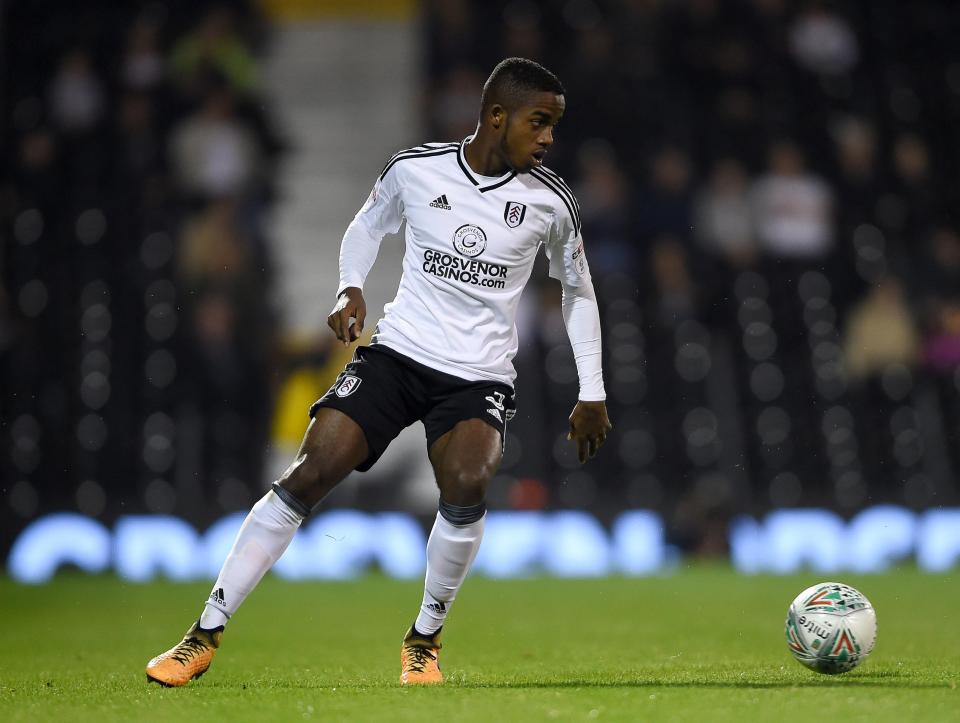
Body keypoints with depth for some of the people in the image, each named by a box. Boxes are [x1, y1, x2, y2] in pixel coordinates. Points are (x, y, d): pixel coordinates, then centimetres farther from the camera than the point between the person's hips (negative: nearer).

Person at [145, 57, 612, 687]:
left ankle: (424, 640, -5)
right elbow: (367, 227, 18)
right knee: (307, 476, -14)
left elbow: (579, 289, 13)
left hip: (481, 375, 0)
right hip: (398, 351, 1)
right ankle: (206, 635, -4)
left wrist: (593, 395, 10)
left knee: (466, 484, -30)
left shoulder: (550, 202, -2)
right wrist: (351, 289, -1)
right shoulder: (415, 169, -3)